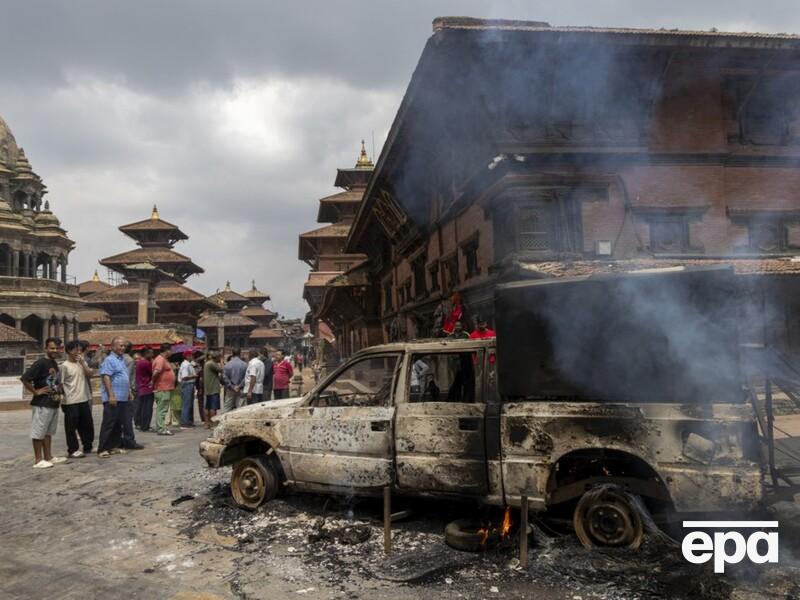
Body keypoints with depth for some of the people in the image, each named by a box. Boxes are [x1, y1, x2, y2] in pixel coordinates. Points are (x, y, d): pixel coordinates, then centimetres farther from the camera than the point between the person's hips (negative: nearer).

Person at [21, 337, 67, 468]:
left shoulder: (55, 363, 11)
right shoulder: (40, 363, -15)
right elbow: (24, 378, -23)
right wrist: (36, 392, -17)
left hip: (53, 403, 9)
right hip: (42, 404, -8)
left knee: (48, 432, 15)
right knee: (38, 432, 0)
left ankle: (48, 457, 22)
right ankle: (38, 460, 6)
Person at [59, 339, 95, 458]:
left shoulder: (82, 363, 10)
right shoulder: (64, 366, -8)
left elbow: (90, 375, -2)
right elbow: (60, 384, -8)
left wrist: (82, 362, -8)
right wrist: (63, 400, -10)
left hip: (84, 400, 6)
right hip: (71, 402, -6)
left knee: (87, 425, 14)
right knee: (71, 427, 2)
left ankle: (88, 447, 27)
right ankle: (72, 450, 11)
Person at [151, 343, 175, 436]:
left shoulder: (164, 359, 17)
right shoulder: (160, 359, -16)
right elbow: (156, 372, -25)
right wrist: (153, 382, -13)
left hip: (165, 389, 10)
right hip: (162, 389, -10)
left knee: (161, 410, 15)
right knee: (162, 410, -7)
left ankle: (161, 428, 22)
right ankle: (161, 429, -4)